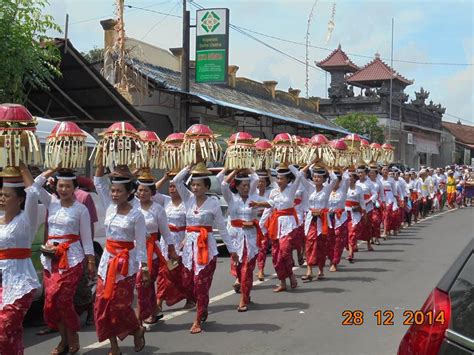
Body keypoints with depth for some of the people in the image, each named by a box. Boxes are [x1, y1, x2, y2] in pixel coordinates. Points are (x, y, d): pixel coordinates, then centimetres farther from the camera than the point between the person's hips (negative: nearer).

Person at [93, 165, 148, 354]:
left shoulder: (136, 215, -10)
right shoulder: (110, 208, 4)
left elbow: (140, 244, -8)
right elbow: (98, 182, 3)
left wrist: (144, 268, -9)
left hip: (126, 262, -6)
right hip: (107, 260, 6)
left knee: (120, 305, -3)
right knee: (102, 305, 4)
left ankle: (138, 331, 28)